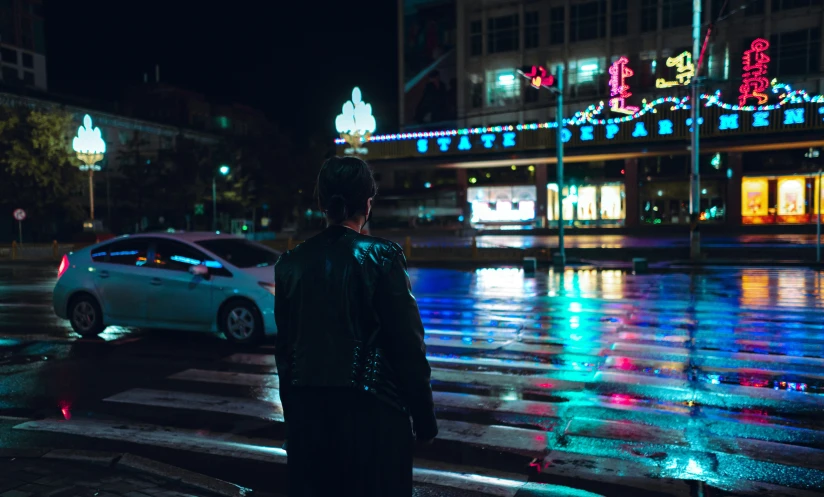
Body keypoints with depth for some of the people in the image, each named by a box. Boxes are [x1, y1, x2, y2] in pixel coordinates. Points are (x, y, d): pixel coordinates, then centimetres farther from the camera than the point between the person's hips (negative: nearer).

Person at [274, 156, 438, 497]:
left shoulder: (291, 262, 0)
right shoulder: (382, 256, -12)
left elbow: (284, 347, 6)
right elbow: (408, 345, -12)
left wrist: (291, 410, 17)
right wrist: (424, 417, -2)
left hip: (308, 409, 4)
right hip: (371, 407, -4)